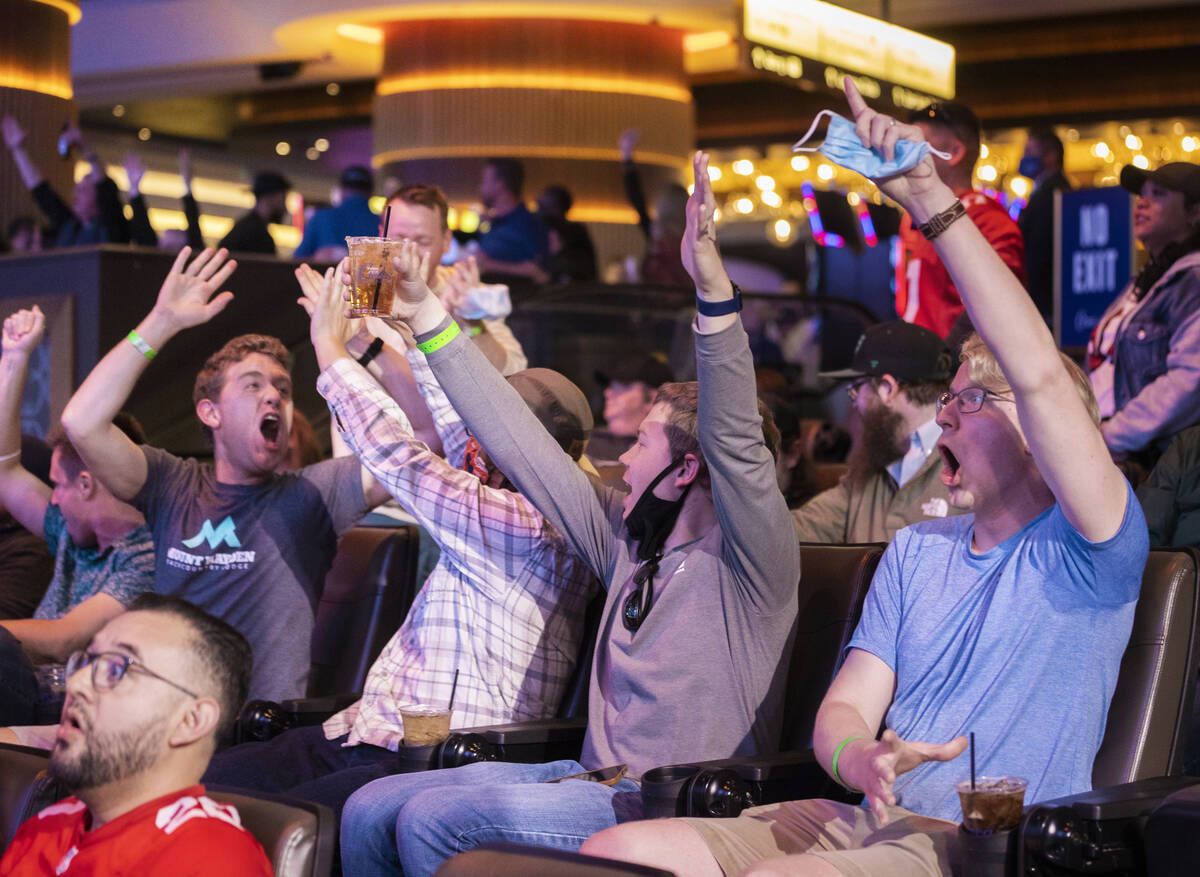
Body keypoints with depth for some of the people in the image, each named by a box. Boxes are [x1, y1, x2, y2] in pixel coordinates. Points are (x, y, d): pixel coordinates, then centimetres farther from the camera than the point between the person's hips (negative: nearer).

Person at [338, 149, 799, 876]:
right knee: (370, 811, -3)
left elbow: (736, 445, -27)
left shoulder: (746, 562, -8)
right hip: (596, 780, 8)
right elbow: (522, 444, 15)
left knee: (431, 819, -22)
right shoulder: (628, 540, 12)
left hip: (670, 813, -8)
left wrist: (714, 291, -39)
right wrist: (430, 322, 16)